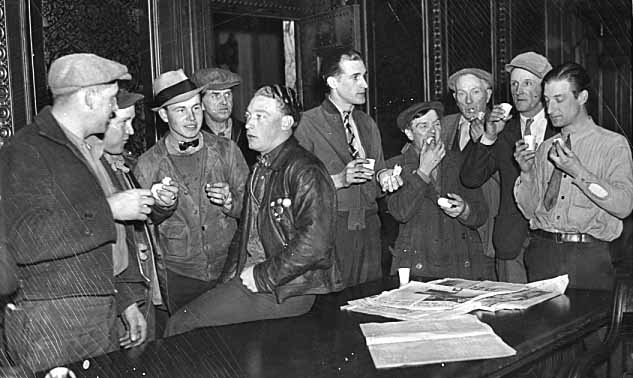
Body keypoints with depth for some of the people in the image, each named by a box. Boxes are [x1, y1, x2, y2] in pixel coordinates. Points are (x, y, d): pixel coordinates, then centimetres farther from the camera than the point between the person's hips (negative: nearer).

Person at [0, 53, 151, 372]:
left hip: (99, 317, 8)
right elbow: (28, 240, -26)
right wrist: (109, 209, -19)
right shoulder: (26, 151, -11)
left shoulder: (79, 150, 19)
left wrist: (127, 301, 20)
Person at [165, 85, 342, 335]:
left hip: (286, 291, -8)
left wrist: (261, 276, -17)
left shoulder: (306, 172, -14)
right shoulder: (261, 168, 16)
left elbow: (314, 246, -24)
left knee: (180, 325, -13)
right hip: (249, 277, 9)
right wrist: (231, 275, 8)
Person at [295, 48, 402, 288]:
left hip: (368, 223, 5)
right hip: (330, 227, -5)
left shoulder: (367, 124, 16)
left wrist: (384, 176, 0)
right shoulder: (307, 124, -5)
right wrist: (339, 179, -18)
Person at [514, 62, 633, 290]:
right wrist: (526, 173, -3)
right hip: (541, 252, 3)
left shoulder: (613, 145, 1)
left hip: (588, 256, -3)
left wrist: (578, 172, -18)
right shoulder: (545, 148, 14)